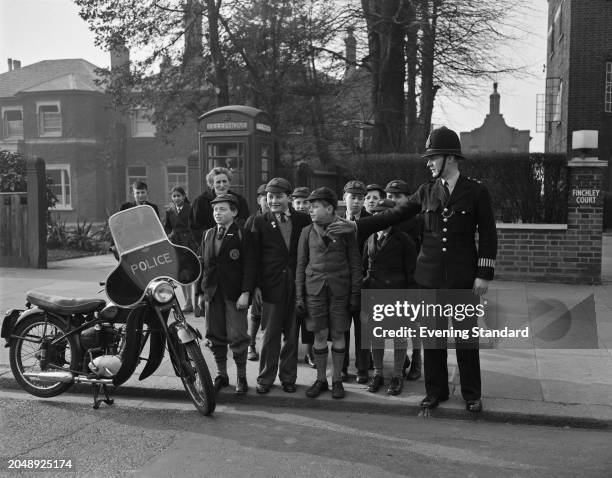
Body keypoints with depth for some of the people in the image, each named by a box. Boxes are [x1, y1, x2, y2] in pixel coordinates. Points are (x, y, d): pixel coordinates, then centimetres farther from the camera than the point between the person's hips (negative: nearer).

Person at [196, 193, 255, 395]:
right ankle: (221, 374, 22)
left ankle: (241, 377, 10)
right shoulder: (208, 235, 14)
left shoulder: (242, 235, -3)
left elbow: (249, 265, -8)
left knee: (237, 337, -3)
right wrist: (201, 292, 12)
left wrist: (245, 293, -15)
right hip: (212, 293, 5)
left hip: (234, 295, -5)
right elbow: (203, 264, 16)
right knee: (215, 336, 9)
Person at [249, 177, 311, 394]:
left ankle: (288, 377, 22)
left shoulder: (303, 220, 3)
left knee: (292, 335, 9)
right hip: (271, 286, -1)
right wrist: (256, 286, -5)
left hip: (297, 286, 1)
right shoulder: (260, 222, 2)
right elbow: (255, 256, 0)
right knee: (270, 335, 5)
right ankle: (265, 378, 18)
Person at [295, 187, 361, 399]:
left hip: (339, 290, -1)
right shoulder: (307, 232, 6)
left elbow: (355, 264, 2)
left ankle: (337, 380, 17)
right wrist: (299, 296, 3)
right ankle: (320, 380, 17)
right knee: (320, 336, 4)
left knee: (338, 335, 4)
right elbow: (301, 265, 8)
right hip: (314, 289, 2)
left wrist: (355, 294, -2)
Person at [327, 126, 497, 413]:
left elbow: (488, 236, -1)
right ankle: (436, 391, 24)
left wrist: (484, 275, -6)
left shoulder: (476, 192, -2)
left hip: (462, 276, -3)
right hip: (429, 276, 3)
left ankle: (471, 394, 20)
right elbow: (396, 215, 8)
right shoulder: (427, 191, 7)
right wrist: (356, 226, 1)